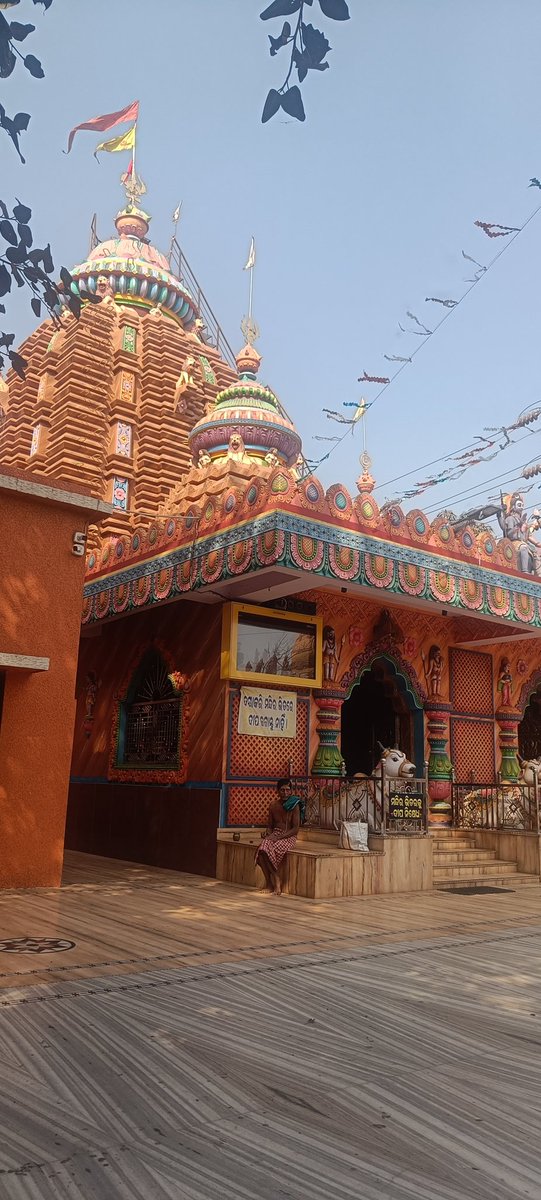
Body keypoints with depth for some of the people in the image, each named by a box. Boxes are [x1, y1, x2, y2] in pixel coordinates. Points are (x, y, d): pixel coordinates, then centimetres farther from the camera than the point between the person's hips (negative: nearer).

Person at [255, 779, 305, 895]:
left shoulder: (294, 805, -6)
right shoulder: (273, 805, 10)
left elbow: (296, 829, -10)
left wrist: (279, 837, -18)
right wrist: (269, 834, -6)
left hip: (288, 837, -4)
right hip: (274, 835, 4)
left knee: (271, 850, -33)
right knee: (262, 849, -29)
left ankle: (276, 883, -16)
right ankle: (269, 883, -17)